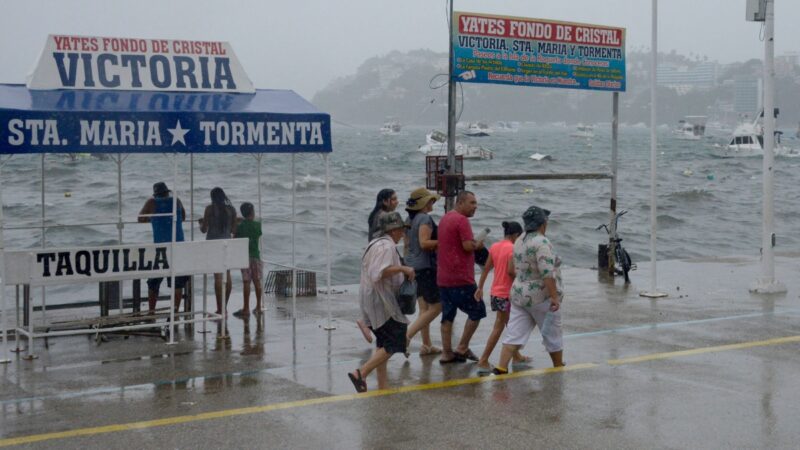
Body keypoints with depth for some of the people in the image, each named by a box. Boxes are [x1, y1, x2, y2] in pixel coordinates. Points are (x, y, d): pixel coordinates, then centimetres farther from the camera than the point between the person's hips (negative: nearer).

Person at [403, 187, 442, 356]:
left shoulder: (410, 219, 11)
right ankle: (407, 336, -10)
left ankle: (426, 345, 15)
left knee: (424, 308, 13)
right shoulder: (425, 219, -15)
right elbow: (424, 243, -24)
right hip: (425, 266, -9)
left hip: (413, 266, 9)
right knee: (436, 307, -3)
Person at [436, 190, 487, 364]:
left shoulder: (445, 218, 16)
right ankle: (462, 348, 4)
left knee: (448, 315, 10)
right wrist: (478, 244, 0)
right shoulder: (462, 220, -13)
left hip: (443, 277, 9)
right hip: (460, 278, -9)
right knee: (477, 311, 3)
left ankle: (447, 353, 11)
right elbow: (468, 246, -21)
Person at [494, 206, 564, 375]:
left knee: (514, 334, 3)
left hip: (519, 294, 7)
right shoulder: (542, 242, -17)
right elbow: (547, 272, -25)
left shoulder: (519, 242, 9)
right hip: (541, 297, -7)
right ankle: (559, 368, 26)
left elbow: (511, 270, 18)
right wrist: (554, 297, -24)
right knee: (553, 334, 12)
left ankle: (501, 368, -6)